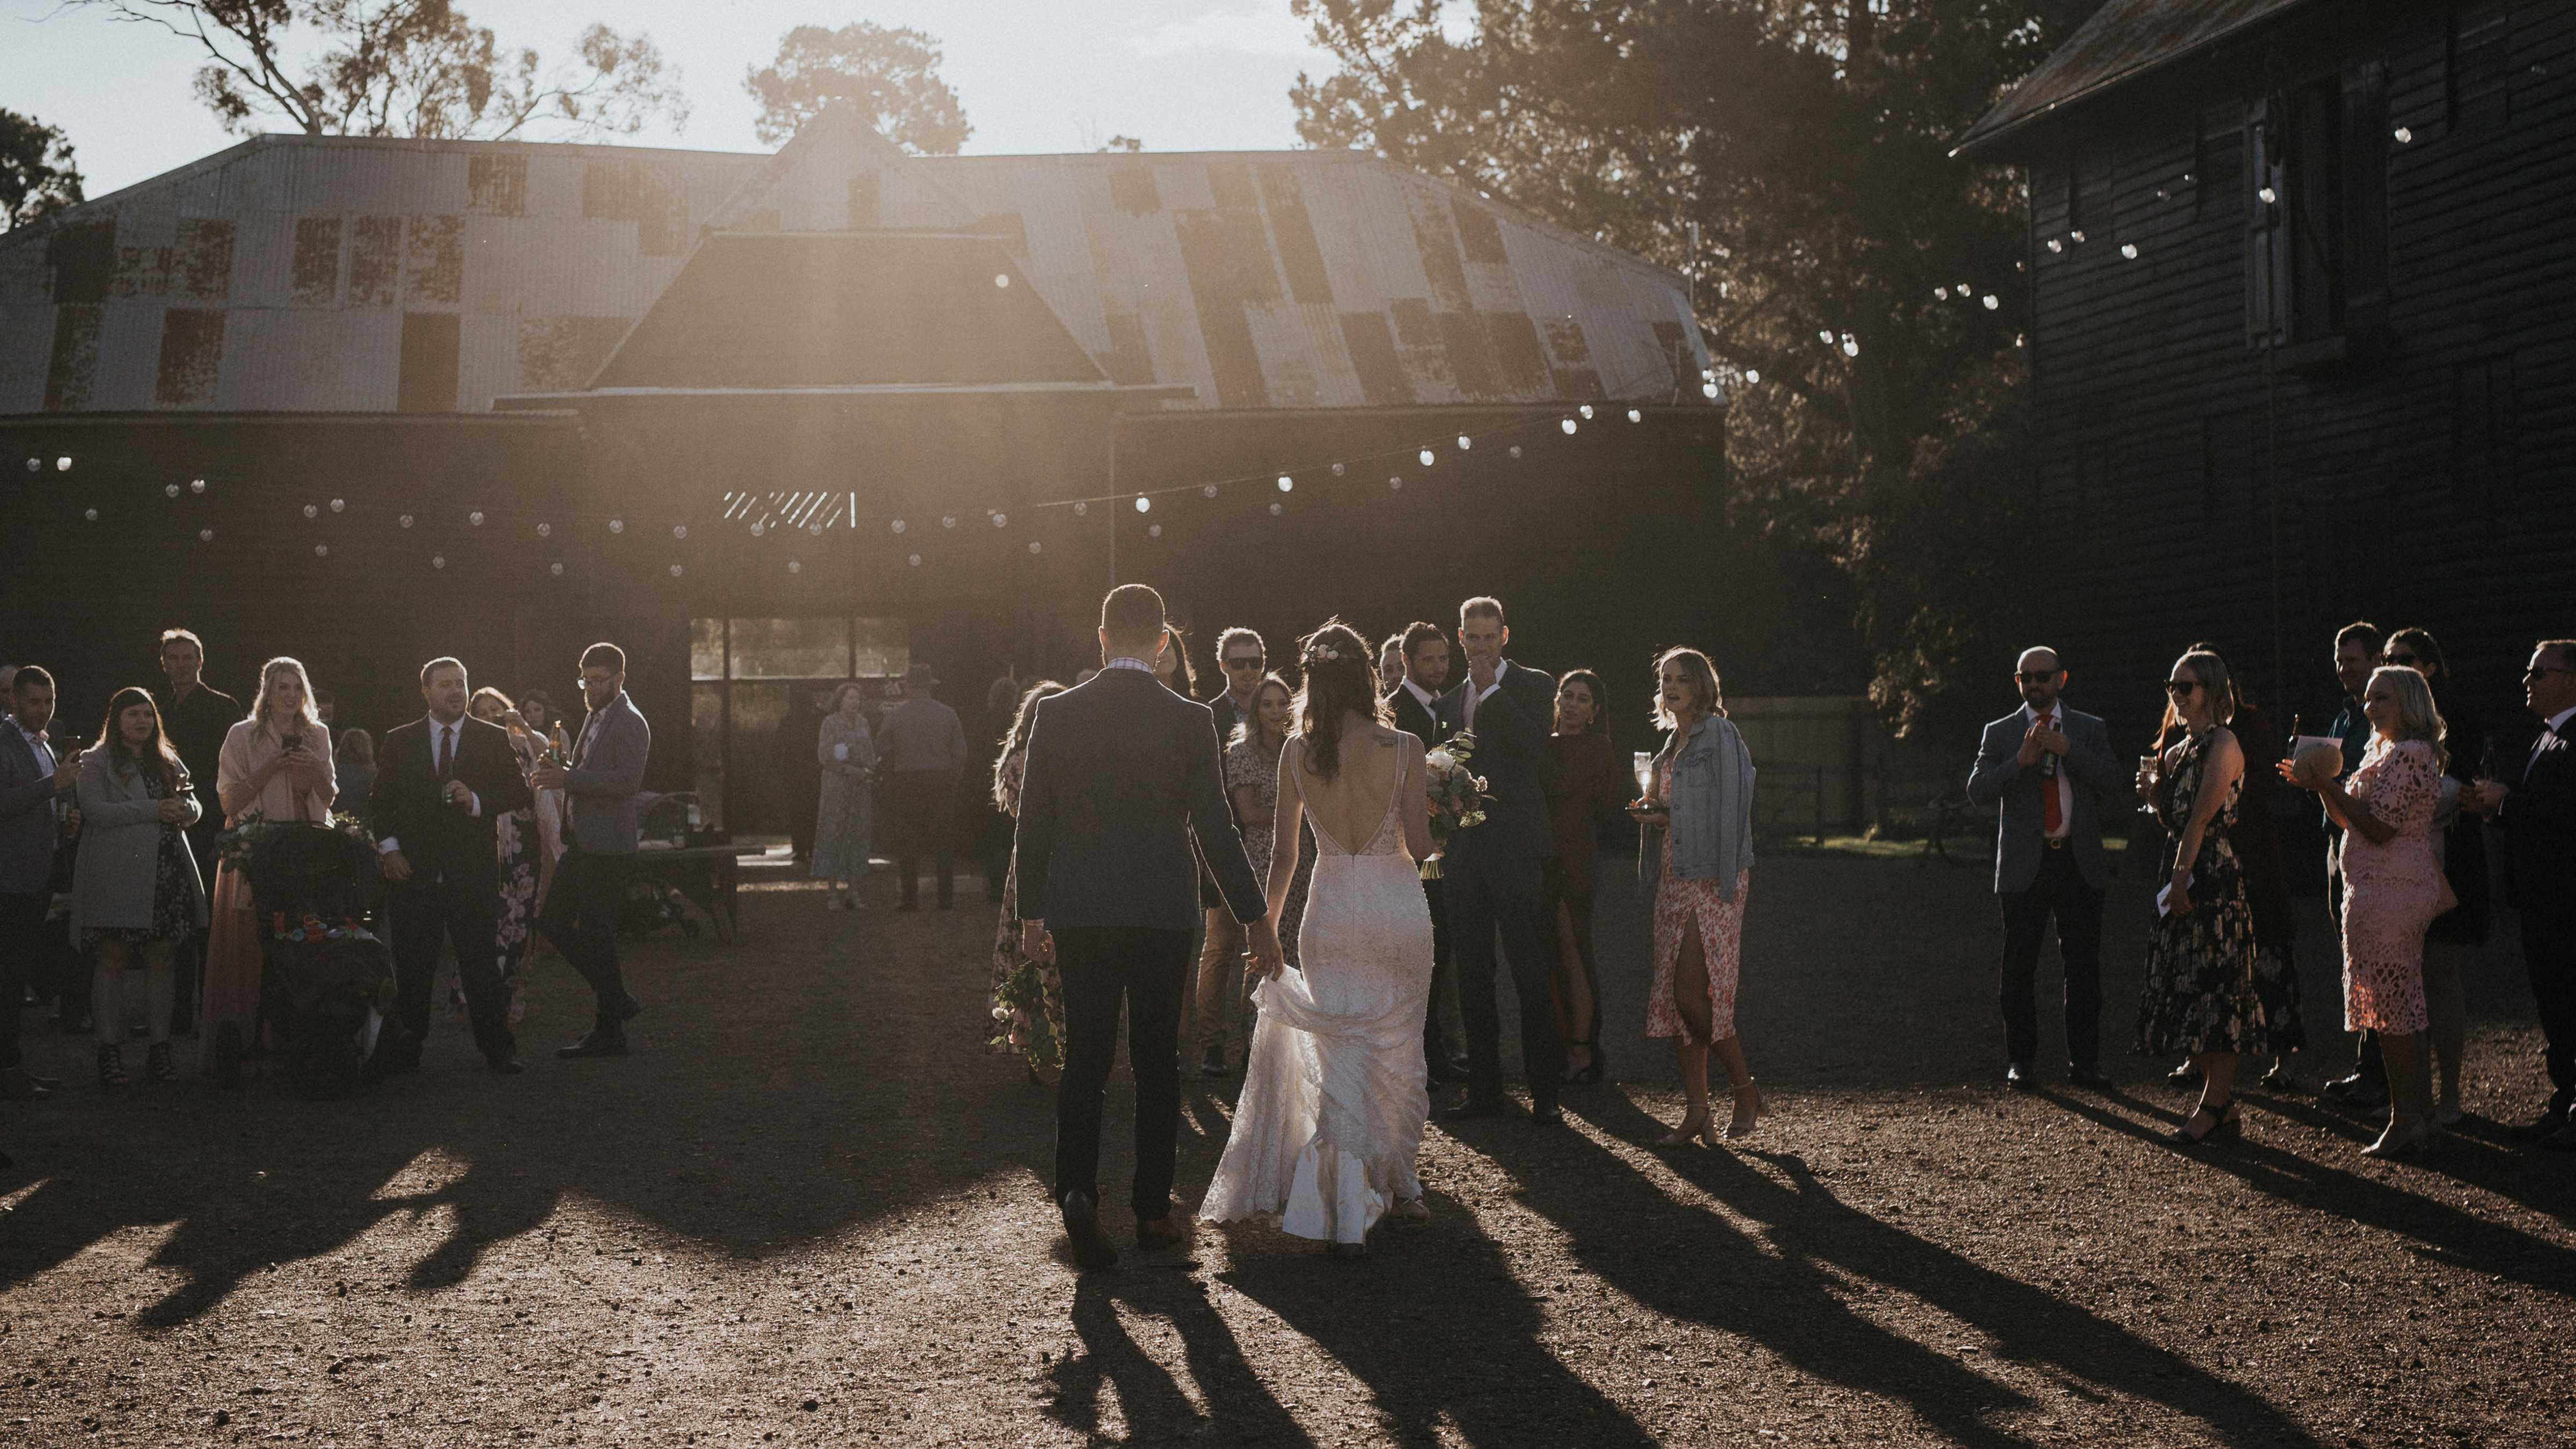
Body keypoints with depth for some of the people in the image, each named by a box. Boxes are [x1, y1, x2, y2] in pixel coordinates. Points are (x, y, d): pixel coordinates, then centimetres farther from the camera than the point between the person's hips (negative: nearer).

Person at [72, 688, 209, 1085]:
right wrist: (155, 810, -16)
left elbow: (194, 807, 17)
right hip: (116, 877, -5)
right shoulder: (97, 763, 2)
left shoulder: (168, 762, 20)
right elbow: (95, 810, -12)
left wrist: (185, 808, -8)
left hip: (166, 872, 5)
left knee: (162, 959, 4)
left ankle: (159, 1047, 9)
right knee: (113, 959, -5)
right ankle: (110, 1049, -2)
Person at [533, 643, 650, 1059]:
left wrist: (568, 779, -25)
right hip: (582, 843, 10)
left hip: (608, 847, -10)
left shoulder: (630, 723, -12)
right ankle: (615, 1000, 21)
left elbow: (627, 780, -23)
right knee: (553, 920, 11)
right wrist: (560, 773, 5)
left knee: (596, 936, -4)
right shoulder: (596, 718, 17)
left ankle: (609, 1034, 6)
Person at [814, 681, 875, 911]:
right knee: (833, 836, -5)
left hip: (860, 787, 5)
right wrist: (851, 771, -17)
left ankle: (852, 894, 6)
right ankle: (832, 894, -2)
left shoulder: (862, 723, 11)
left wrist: (868, 772, -7)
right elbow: (824, 756, -11)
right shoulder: (829, 723, -5)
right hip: (836, 785, -5)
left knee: (857, 836, 3)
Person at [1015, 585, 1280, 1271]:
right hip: (1163, 912, -1)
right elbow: (1214, 828, -6)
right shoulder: (1190, 720, -7)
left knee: (1084, 1058, 8)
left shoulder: (1055, 713, -3)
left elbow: (1033, 821, 1)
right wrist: (1255, 917, 3)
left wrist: (1030, 913, 12)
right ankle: (1152, 1210, 15)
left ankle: (1077, 1188, -12)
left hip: (1079, 914, 1)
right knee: (1157, 1061, 10)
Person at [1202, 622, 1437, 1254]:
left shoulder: (1297, 752, -4)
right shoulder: (1403, 748, -10)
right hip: (1398, 910, -1)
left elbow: (1283, 854, 1)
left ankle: (1349, 1218, -3)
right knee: (1398, 1052, 17)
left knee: (1339, 1060, 4)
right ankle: (1399, 1185, 32)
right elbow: (1419, 847, -9)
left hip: (1332, 911, 1)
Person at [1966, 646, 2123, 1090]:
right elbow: (1977, 791, -3)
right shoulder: (1999, 734, 9)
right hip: (2024, 866, 0)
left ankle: (2084, 1061, 7)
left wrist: (2065, 748, -15)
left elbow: (2111, 780, -5)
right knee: (2020, 969, 2)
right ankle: (2020, 1062, 10)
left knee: (2084, 967, 1)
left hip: (2079, 864, 0)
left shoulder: (2090, 730, 10)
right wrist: (2022, 759, -16)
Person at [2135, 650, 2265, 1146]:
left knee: (2215, 987, -7)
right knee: (2190, 987, 8)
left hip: (2215, 876, -9)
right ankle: (2225, 1103, 13)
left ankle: (2213, 1105, -6)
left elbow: (2201, 820, -15)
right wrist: (2154, 794, 4)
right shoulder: (2176, 752, 16)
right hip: (2183, 875, 9)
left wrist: (2182, 880, -18)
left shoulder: (2223, 744, -9)